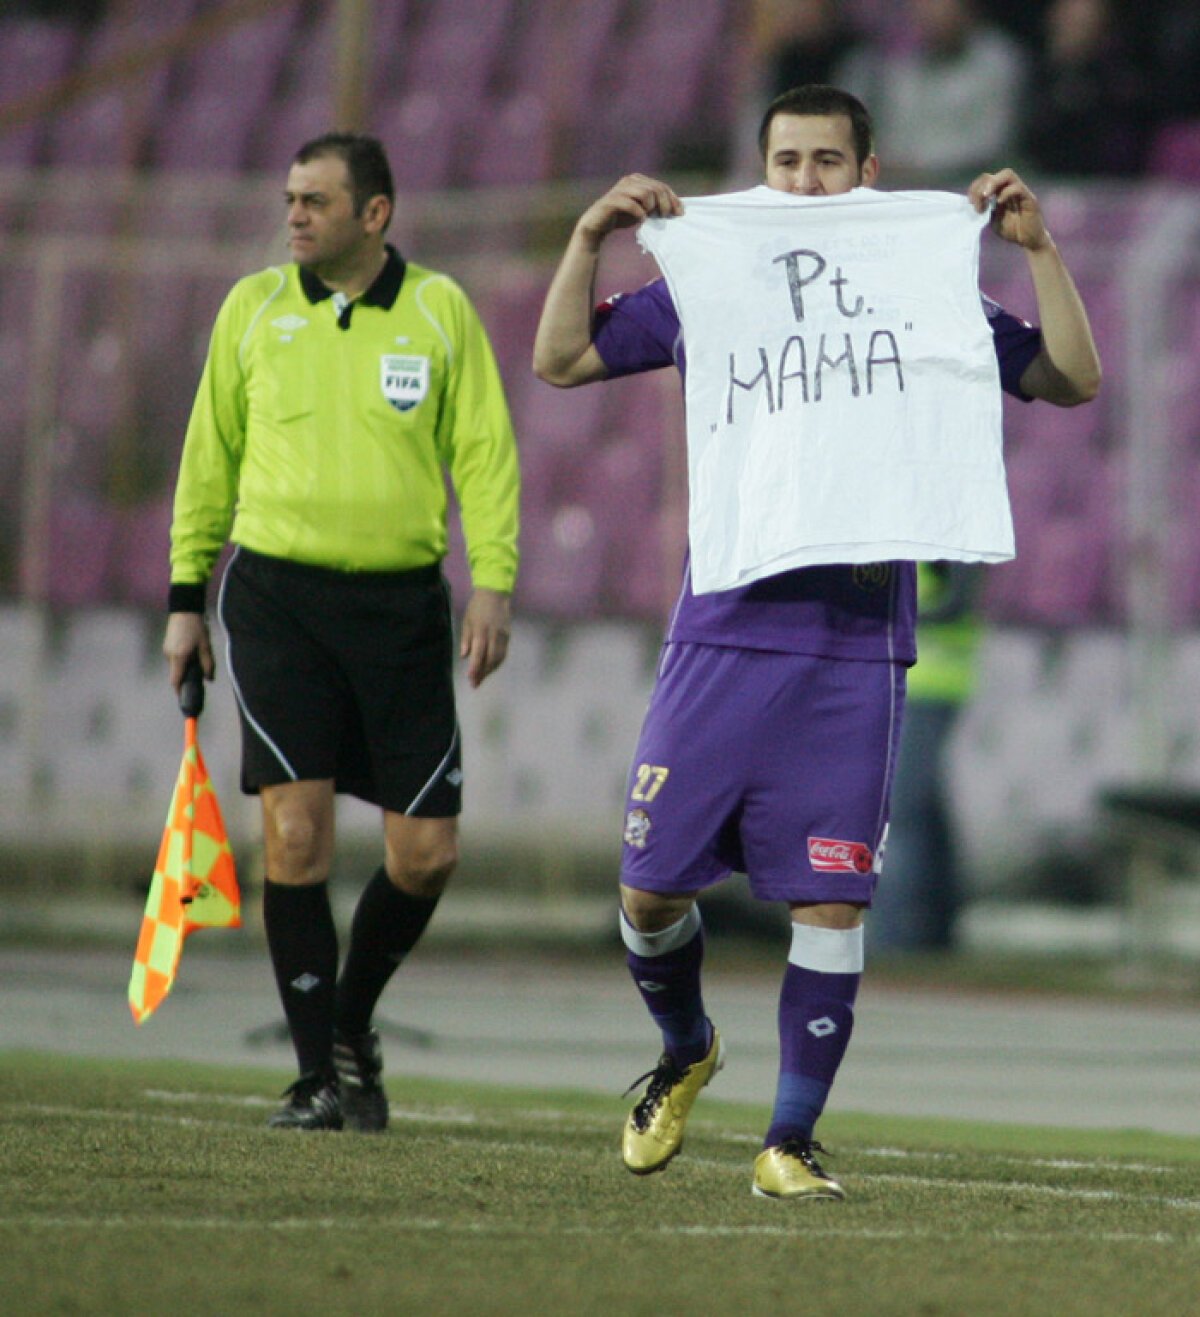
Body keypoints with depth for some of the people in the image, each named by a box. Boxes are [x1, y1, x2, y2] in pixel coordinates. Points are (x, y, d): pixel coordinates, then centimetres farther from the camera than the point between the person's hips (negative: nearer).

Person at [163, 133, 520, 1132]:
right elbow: (210, 457, 13)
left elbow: (484, 454, 3)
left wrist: (493, 582, -8)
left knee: (427, 851, -2)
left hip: (402, 602, 0)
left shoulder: (440, 311, 3)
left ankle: (352, 1023, 24)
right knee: (296, 832, -10)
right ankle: (317, 1075, 0)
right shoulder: (253, 308, 6)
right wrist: (187, 596, 12)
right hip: (278, 597, 0)